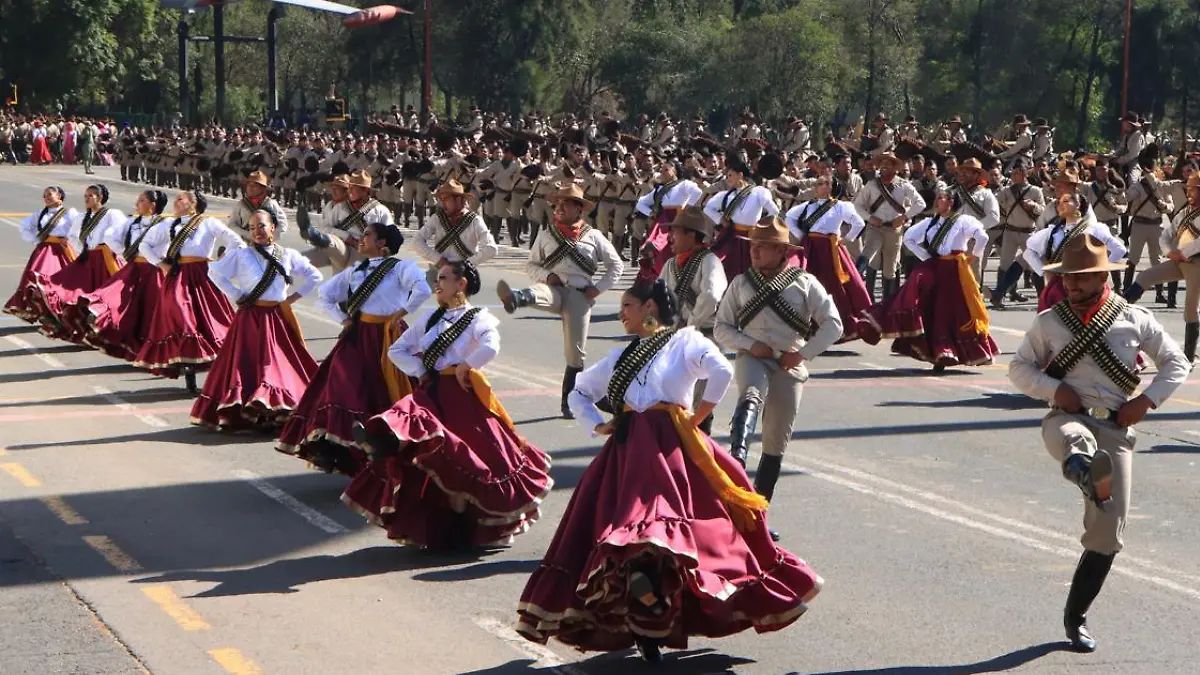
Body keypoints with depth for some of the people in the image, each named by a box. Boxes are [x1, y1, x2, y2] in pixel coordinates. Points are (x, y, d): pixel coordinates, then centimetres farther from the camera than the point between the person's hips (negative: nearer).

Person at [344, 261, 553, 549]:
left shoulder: (479, 318, -3)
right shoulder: (430, 318, 17)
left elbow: (490, 347, -27)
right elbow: (397, 350, 22)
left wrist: (465, 366, -14)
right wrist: (419, 371, 7)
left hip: (463, 398, -4)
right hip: (431, 393, 5)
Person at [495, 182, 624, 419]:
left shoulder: (593, 236, 8)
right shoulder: (546, 235, 12)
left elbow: (616, 266, 13)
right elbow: (531, 264, 15)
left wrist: (598, 288, -1)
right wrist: (546, 276, -6)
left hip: (579, 295, 0)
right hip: (554, 289, 0)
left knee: (576, 353, -1)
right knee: (538, 294, -38)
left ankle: (568, 403, 12)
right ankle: (514, 299, -74)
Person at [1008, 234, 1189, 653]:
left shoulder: (1134, 320, 7)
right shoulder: (1050, 322, 9)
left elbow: (1177, 363, 12)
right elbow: (1018, 368, 12)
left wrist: (1147, 400, -5)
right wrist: (1056, 389, -7)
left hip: (1115, 428, 1)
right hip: (1066, 417, -1)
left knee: (1108, 533, 0)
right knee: (1074, 439, -42)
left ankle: (1076, 616, 15)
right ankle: (1088, 473, -79)